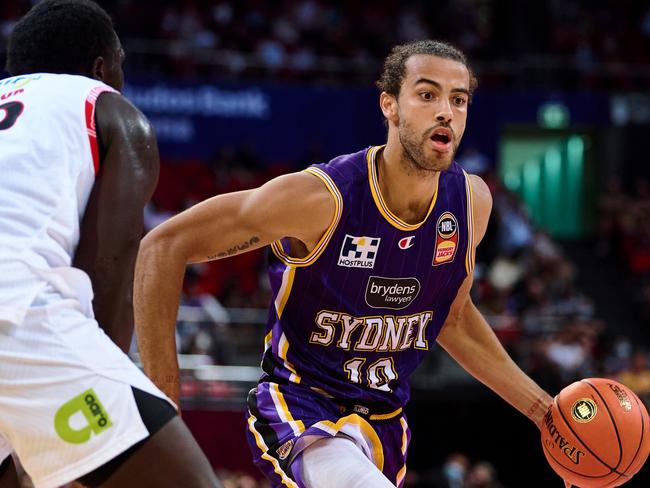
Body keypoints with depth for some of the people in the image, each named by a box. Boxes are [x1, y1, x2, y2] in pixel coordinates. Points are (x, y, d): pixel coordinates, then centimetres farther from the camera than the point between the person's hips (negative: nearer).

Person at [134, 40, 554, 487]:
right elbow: (163, 248, -18)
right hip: (299, 405, -7)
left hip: (385, 421, 7)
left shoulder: (471, 201, -4)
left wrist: (542, 410, 13)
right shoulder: (320, 197, -22)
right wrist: (163, 408, -21)